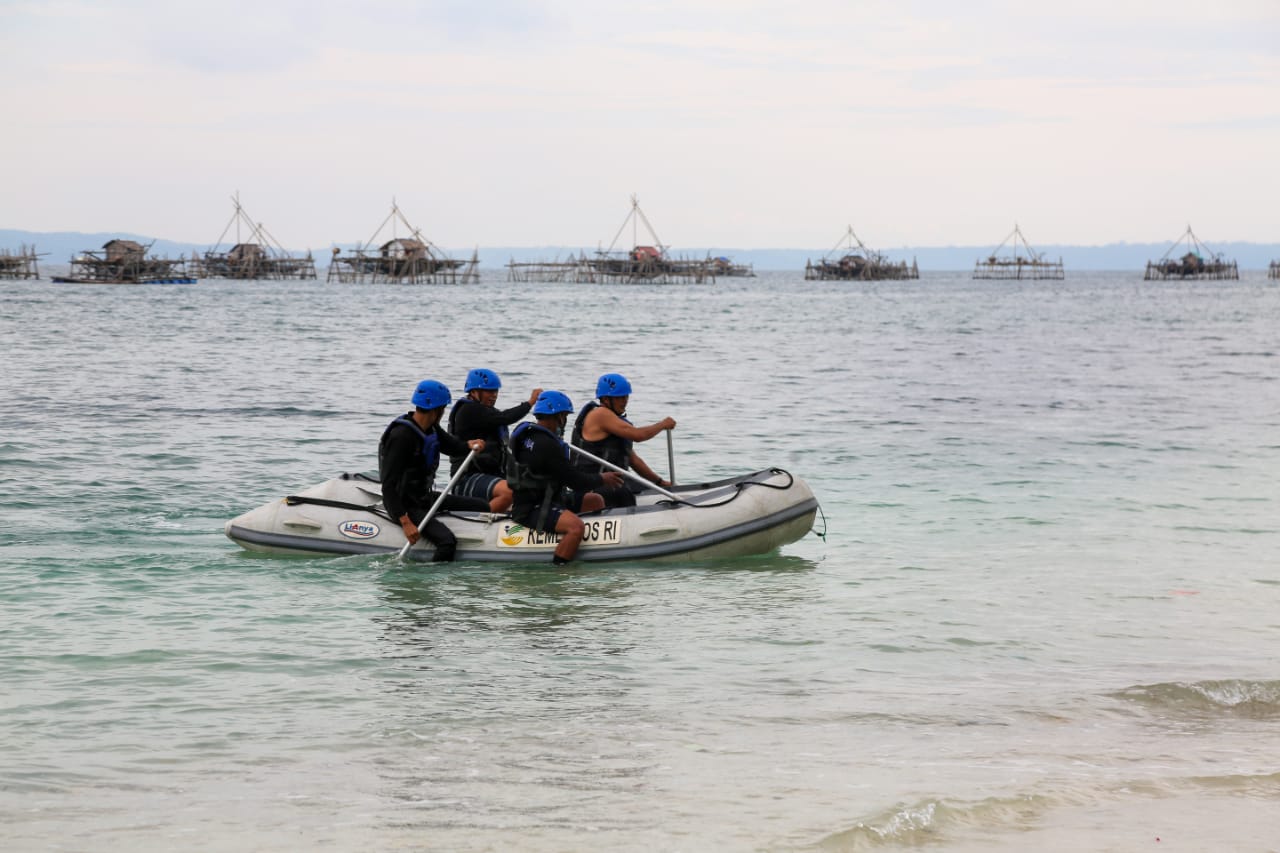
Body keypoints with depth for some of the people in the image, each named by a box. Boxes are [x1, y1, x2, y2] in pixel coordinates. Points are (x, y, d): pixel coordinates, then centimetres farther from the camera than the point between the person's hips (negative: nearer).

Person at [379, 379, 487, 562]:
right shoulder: (402, 436, -25)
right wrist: (406, 523, -35)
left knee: (482, 507, 11)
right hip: (405, 506, -10)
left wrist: (469, 444, -10)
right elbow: (388, 485, -28)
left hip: (424, 497, 10)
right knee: (447, 540, -30)